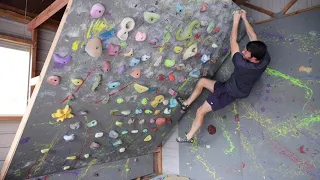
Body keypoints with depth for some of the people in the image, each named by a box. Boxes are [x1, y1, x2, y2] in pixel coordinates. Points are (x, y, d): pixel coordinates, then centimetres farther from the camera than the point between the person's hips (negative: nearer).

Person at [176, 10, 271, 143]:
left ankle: (189, 137, 10)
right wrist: (244, 18, -4)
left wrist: (236, 20, -18)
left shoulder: (242, 65, -38)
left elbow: (233, 42, -28)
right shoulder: (265, 58, -17)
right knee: (202, 81, 12)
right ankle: (186, 104, 26)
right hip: (229, 86, 9)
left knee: (200, 112, -6)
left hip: (229, 93, -9)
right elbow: (253, 37, -6)